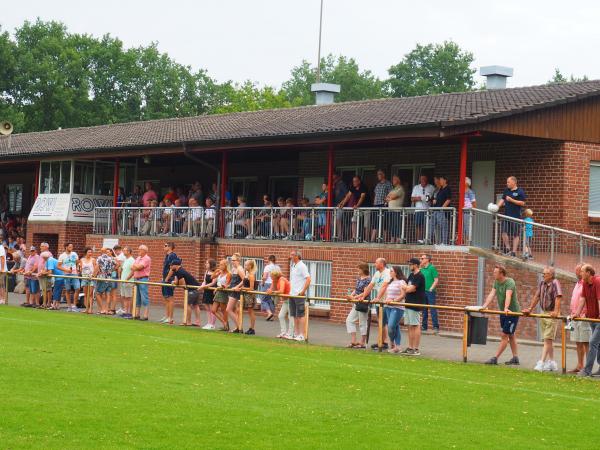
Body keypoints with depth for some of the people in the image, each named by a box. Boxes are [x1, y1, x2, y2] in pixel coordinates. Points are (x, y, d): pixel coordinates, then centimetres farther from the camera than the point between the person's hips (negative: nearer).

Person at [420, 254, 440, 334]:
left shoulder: (432, 268, -8)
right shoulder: (422, 269, 12)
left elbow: (436, 280, -10)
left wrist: (431, 289, -13)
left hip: (430, 292, -7)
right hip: (423, 292, 7)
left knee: (433, 309, -6)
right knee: (424, 310, 12)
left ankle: (436, 327, -4)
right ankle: (424, 327, 18)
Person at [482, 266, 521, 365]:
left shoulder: (510, 282, -19)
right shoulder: (496, 282, 5)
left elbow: (508, 296, -34)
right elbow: (492, 294, -2)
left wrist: (506, 308, -49)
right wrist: (484, 306, -15)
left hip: (513, 312, -9)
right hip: (503, 312, 9)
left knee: (505, 335, -7)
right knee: (510, 335, 14)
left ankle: (495, 358, -8)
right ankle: (515, 358, 21)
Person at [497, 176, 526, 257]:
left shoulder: (520, 192, -5)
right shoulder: (506, 191, 13)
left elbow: (522, 203, -10)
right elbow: (502, 200, 14)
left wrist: (511, 200, -17)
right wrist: (497, 206, -4)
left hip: (516, 217, -5)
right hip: (506, 215, 5)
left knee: (515, 235, 1)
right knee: (504, 232, -3)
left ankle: (514, 251, 7)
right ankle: (507, 248, 10)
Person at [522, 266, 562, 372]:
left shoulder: (555, 283, -12)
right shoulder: (542, 284, 9)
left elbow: (558, 297, -23)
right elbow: (536, 297, 14)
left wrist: (556, 311, -33)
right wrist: (530, 309, 13)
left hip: (552, 314, -8)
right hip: (543, 313, 8)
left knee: (548, 339, -9)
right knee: (548, 339, 12)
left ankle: (542, 362, -14)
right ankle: (551, 362, 19)